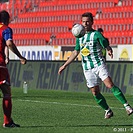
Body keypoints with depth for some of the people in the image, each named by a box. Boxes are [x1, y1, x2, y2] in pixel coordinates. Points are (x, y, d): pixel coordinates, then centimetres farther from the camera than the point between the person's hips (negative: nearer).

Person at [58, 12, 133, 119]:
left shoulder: (96, 34, -3)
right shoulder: (79, 36, 12)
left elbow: (107, 46, -8)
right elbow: (75, 53, 20)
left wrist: (110, 51, -33)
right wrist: (64, 65, 20)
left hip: (99, 65, -5)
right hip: (87, 69, 5)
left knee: (110, 85, -18)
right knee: (95, 92, 1)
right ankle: (108, 111, 15)